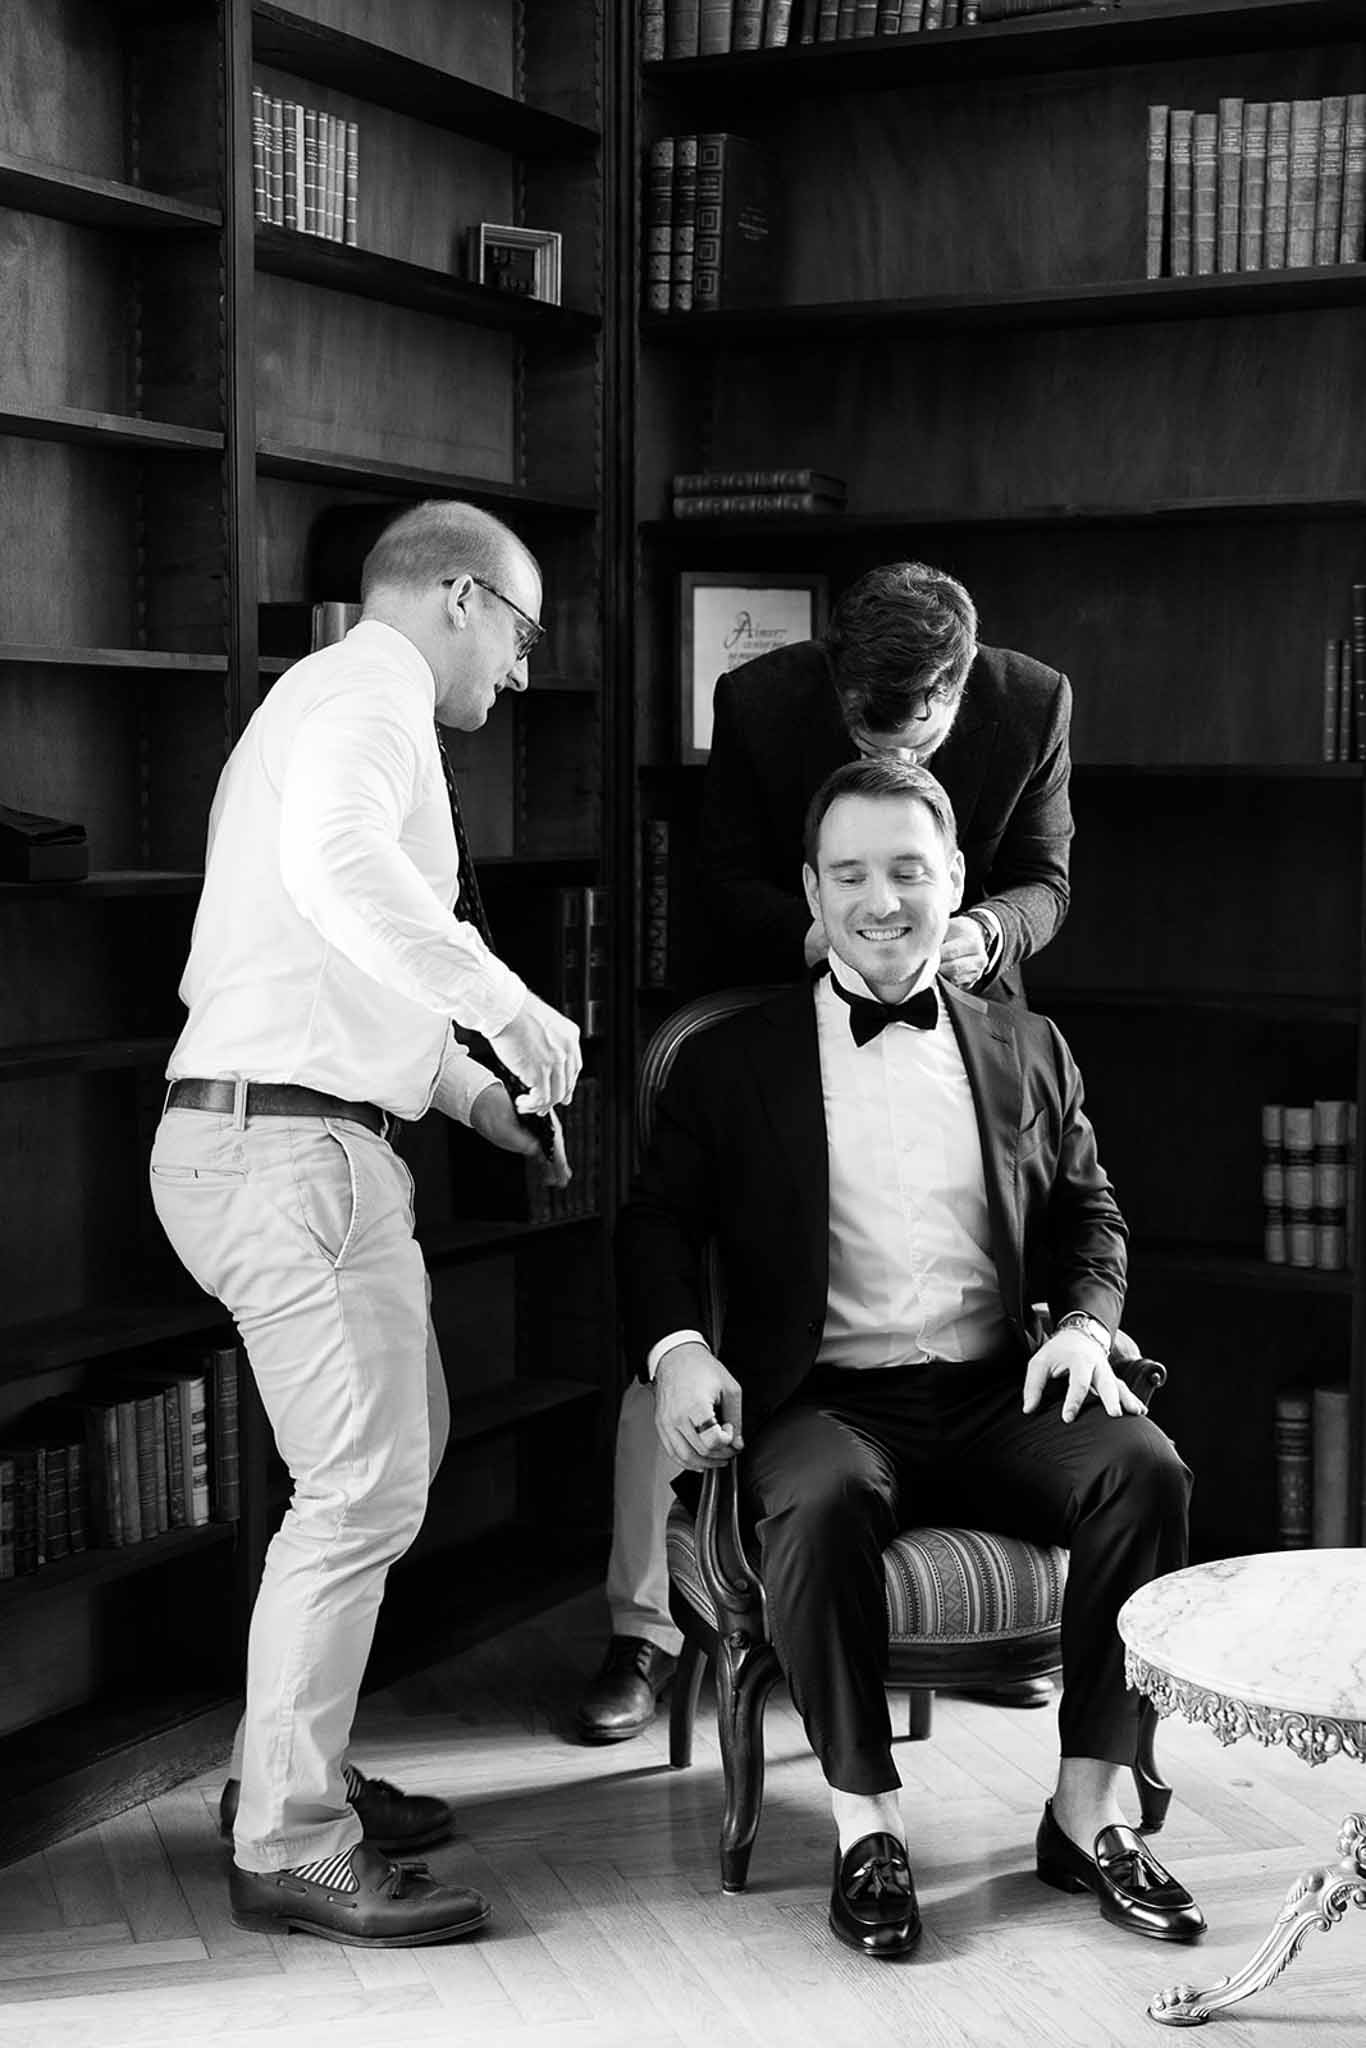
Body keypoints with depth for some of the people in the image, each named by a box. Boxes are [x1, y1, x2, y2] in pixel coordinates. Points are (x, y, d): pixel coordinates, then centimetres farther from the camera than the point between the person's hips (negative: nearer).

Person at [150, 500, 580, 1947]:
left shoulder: (333, 699, 24)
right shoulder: (367, 690, -9)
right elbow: (338, 862, -32)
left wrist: (465, 1088, 25)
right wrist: (504, 1004, -28)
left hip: (302, 1136, 11)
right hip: (286, 1140, -11)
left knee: (397, 1450, 19)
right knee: (363, 1488, -9)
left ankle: (289, 1770, 28)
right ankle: (289, 1847, 1)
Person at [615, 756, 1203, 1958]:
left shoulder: (1027, 1051, 17)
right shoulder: (730, 1063, 9)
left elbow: (1088, 1214, 20)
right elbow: (659, 1224, 6)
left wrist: (1085, 1323, -2)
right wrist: (679, 1350, -14)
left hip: (997, 1396, 3)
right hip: (827, 1402, -2)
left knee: (1145, 1469, -26)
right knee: (821, 1504, -36)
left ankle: (1088, 1811, -11)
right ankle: (866, 1826, -17)